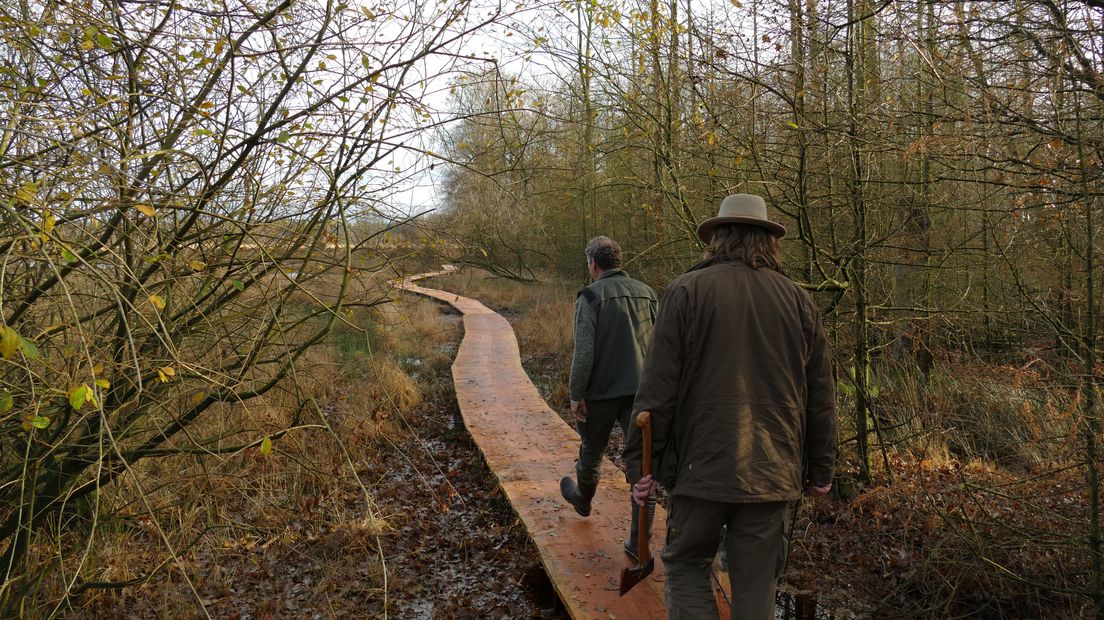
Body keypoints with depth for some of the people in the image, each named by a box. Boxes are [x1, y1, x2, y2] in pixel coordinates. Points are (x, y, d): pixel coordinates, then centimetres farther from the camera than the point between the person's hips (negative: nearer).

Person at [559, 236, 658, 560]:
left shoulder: (590, 297, -11)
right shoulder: (646, 292, 6)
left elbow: (583, 351, -17)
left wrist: (576, 394, -8)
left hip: (601, 393, -3)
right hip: (640, 391, 4)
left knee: (591, 451, 21)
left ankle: (583, 499, 48)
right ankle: (639, 542, 4)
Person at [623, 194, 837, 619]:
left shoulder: (687, 291, -4)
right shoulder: (799, 302, 6)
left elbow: (657, 388, -9)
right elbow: (820, 398, 9)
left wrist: (639, 462, -2)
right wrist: (820, 469, 19)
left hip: (702, 467, -3)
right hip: (773, 472, 3)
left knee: (685, 566, 14)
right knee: (756, 583, 13)